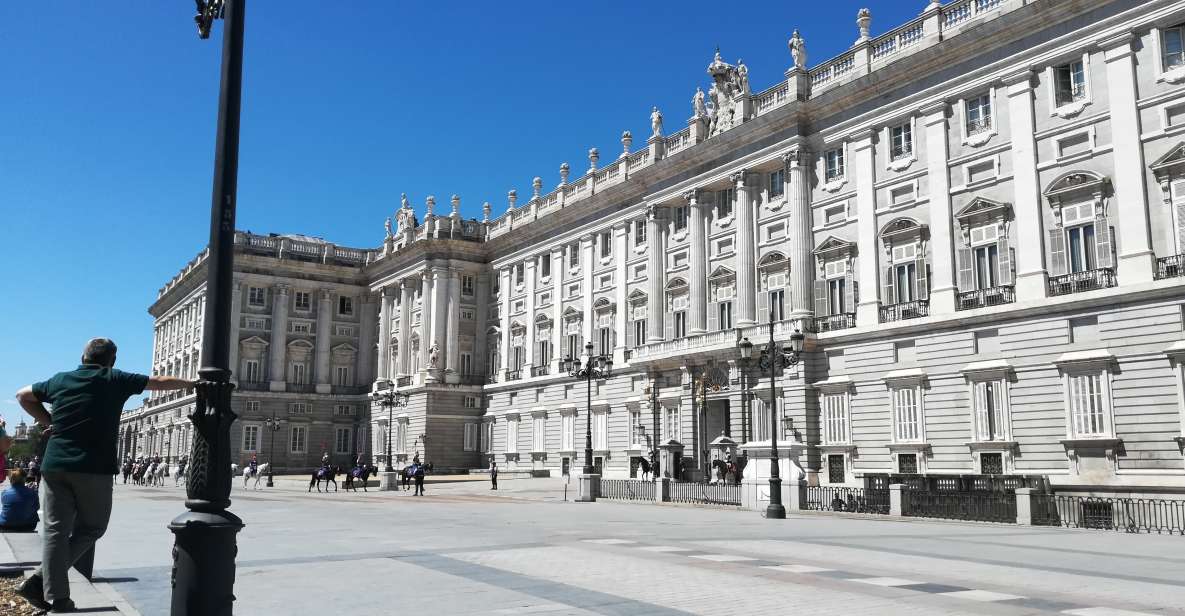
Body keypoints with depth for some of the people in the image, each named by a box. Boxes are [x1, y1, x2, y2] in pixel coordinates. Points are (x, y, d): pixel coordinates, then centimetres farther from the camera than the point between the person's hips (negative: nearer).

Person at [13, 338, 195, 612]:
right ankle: (41, 579, -1)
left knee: (55, 530, 7)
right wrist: (193, 382, 23)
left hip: (55, 464, 4)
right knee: (92, 527, 11)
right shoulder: (115, 380, 2)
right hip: (93, 467, -4)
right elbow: (162, 382, 9)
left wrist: (47, 422, 22)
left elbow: (23, 395, 26)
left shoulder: (60, 380, 12)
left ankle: (55, 597, 2)